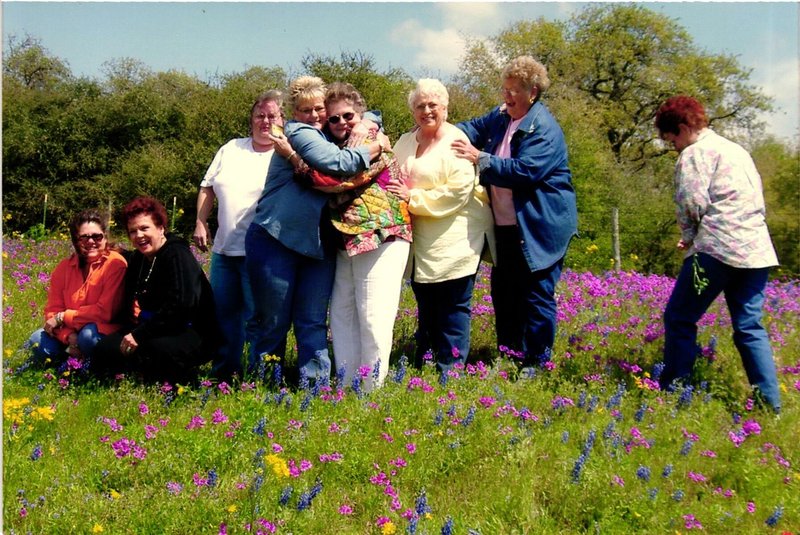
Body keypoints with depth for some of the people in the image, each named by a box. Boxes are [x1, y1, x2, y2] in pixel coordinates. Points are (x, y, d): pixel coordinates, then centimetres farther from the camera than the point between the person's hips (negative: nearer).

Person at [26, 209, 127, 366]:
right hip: (71, 332, 5)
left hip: (104, 329, -4)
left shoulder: (115, 264, -13)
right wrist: (69, 336, -21)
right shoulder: (63, 268, 3)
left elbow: (105, 312, -19)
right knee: (38, 341, -19)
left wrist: (62, 317, -15)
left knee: (88, 335, -35)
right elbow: (53, 310, 0)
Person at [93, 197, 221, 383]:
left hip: (195, 335, -8)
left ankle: (185, 378, -9)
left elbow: (179, 308, -27)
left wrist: (139, 335, -26)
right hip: (152, 332, 8)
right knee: (105, 349, -7)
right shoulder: (137, 260, 12)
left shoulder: (178, 256, -16)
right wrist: (130, 334, 0)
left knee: (158, 347, -38)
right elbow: (130, 304, 20)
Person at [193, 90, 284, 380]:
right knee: (224, 312, 13)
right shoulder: (231, 149, 13)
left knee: (257, 316, -2)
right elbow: (207, 187, 16)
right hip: (224, 248, 6)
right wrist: (200, 223, 9)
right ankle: (224, 371, 25)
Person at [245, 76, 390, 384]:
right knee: (274, 323, 3)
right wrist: (376, 147, -11)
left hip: (318, 243, 7)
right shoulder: (299, 132, -8)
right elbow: (335, 163, -22)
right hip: (275, 241, -7)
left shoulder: (323, 135, 15)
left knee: (313, 323, 3)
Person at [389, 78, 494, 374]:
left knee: (453, 309, -2)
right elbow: (391, 180, 19)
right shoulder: (405, 142, 13)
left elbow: (458, 191, -19)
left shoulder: (456, 142, -8)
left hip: (454, 242, -7)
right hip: (419, 243, 7)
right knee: (426, 309, 16)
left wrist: (414, 197, -17)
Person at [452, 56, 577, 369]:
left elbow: (524, 171, -26)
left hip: (538, 230, -8)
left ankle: (536, 366, 8)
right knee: (503, 295, 15)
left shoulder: (544, 130, -17)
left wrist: (479, 158, -26)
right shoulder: (501, 116, 7)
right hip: (505, 227, 9)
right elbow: (477, 128, 19)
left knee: (537, 297, -1)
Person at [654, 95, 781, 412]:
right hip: (757, 251, 8)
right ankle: (770, 405, 5)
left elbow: (692, 201, -15)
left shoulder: (696, 152, -3)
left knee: (680, 319, 4)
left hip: (717, 247, -8)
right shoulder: (737, 151, 23)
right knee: (749, 327, 9)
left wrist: (688, 235, 5)